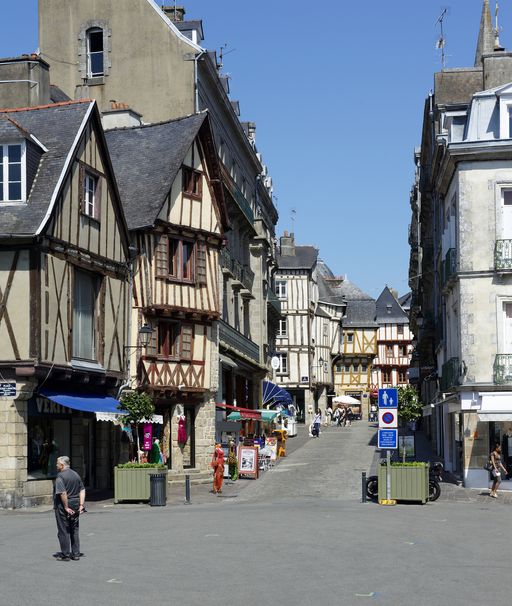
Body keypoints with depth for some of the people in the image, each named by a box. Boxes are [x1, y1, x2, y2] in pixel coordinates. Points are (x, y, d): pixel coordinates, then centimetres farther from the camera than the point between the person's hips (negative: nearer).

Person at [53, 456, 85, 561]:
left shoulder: (60, 476, -14)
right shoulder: (76, 475, 10)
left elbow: (63, 493, -23)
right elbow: (82, 490, 7)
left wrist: (66, 507, -18)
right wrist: (81, 505, 3)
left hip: (63, 506, -7)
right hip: (75, 506, 7)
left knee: (63, 531, 1)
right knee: (74, 530, 14)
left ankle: (65, 555, 4)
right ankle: (75, 553, 16)